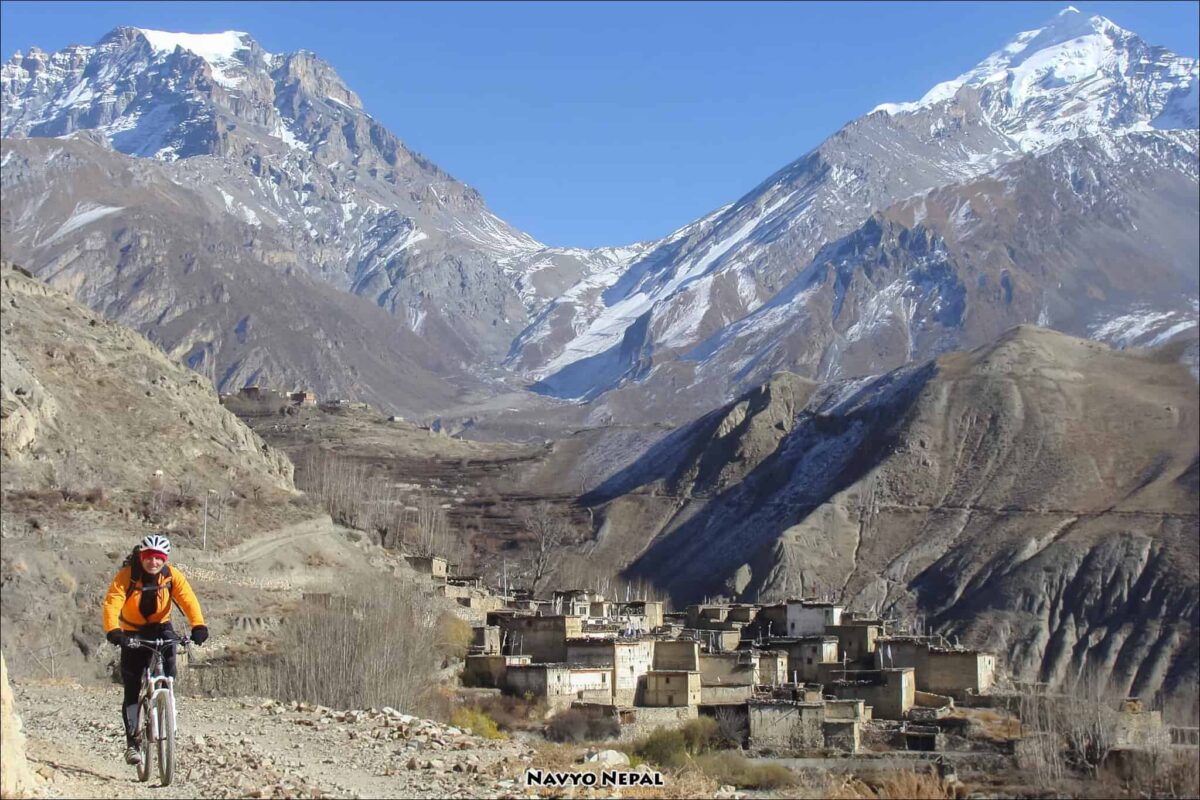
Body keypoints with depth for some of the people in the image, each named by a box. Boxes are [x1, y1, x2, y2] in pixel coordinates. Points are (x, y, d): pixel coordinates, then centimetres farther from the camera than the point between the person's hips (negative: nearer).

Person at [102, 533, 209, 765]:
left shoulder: (172, 576, -14)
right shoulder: (126, 576, -20)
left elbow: (188, 600, -24)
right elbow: (111, 603, -30)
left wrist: (199, 626, -40)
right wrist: (113, 631, -48)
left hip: (160, 628, 1)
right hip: (133, 632, -1)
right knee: (132, 688, -6)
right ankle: (132, 741, 0)